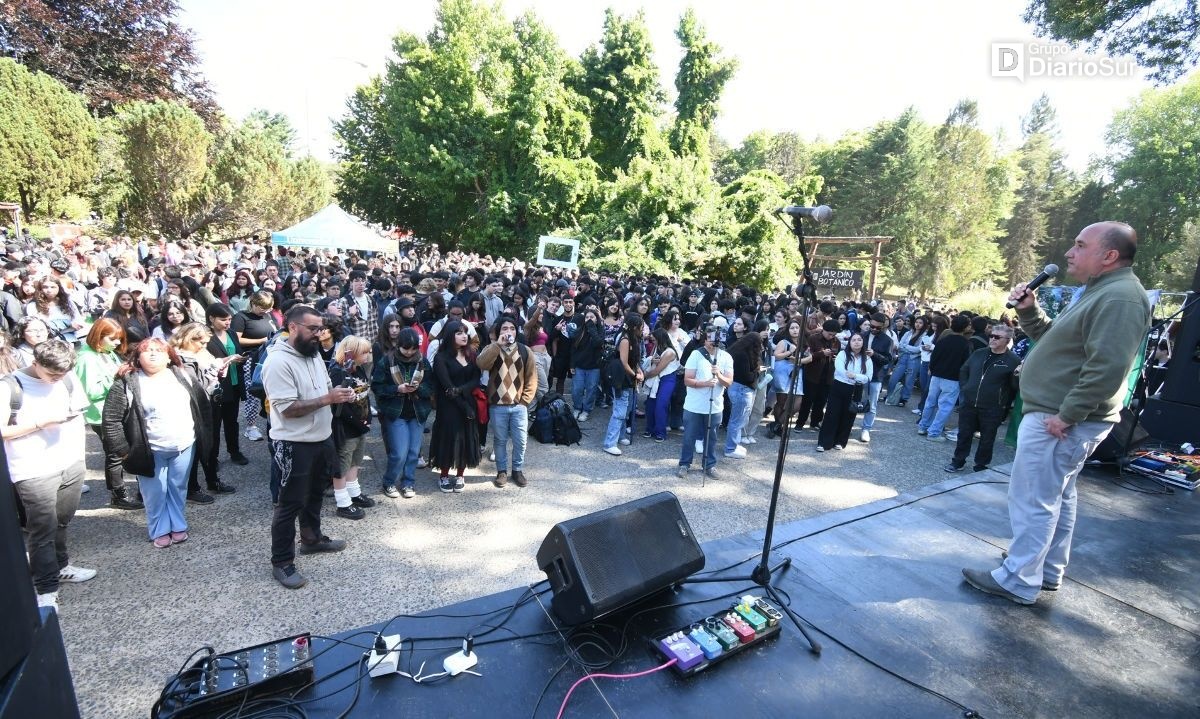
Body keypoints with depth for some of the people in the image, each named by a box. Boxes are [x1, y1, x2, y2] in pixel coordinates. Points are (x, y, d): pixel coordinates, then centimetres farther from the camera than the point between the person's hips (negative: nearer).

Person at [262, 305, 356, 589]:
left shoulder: (314, 354, 6)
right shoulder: (278, 362, -21)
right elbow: (288, 409, -26)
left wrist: (341, 394, -6)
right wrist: (328, 399, -27)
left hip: (322, 438, 9)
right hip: (294, 445, -8)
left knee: (315, 494, 24)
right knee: (290, 504, 4)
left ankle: (311, 539, 44)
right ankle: (282, 563, 19)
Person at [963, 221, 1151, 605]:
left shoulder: (1119, 297, -19)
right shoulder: (1101, 291, 15)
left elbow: (1107, 368, -28)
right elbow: (1052, 338, 21)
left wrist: (1065, 415, -25)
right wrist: (1028, 310, 4)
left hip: (1060, 420, -11)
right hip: (1060, 415, 11)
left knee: (1032, 500, -3)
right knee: (1056, 497, 19)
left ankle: (1018, 581, 7)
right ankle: (1049, 572, 32)